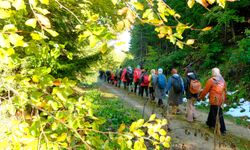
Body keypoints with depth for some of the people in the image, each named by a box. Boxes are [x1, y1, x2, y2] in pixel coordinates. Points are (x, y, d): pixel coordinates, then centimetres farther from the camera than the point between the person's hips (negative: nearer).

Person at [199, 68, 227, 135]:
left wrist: (201, 97, 6)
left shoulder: (211, 80, -13)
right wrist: (224, 98, 28)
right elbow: (225, 90, 15)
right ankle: (210, 123, 36)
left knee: (218, 115, 0)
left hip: (214, 100, -7)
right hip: (221, 100, 7)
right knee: (212, 112, 22)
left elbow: (205, 90, -8)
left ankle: (222, 130, 5)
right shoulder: (223, 80, 8)